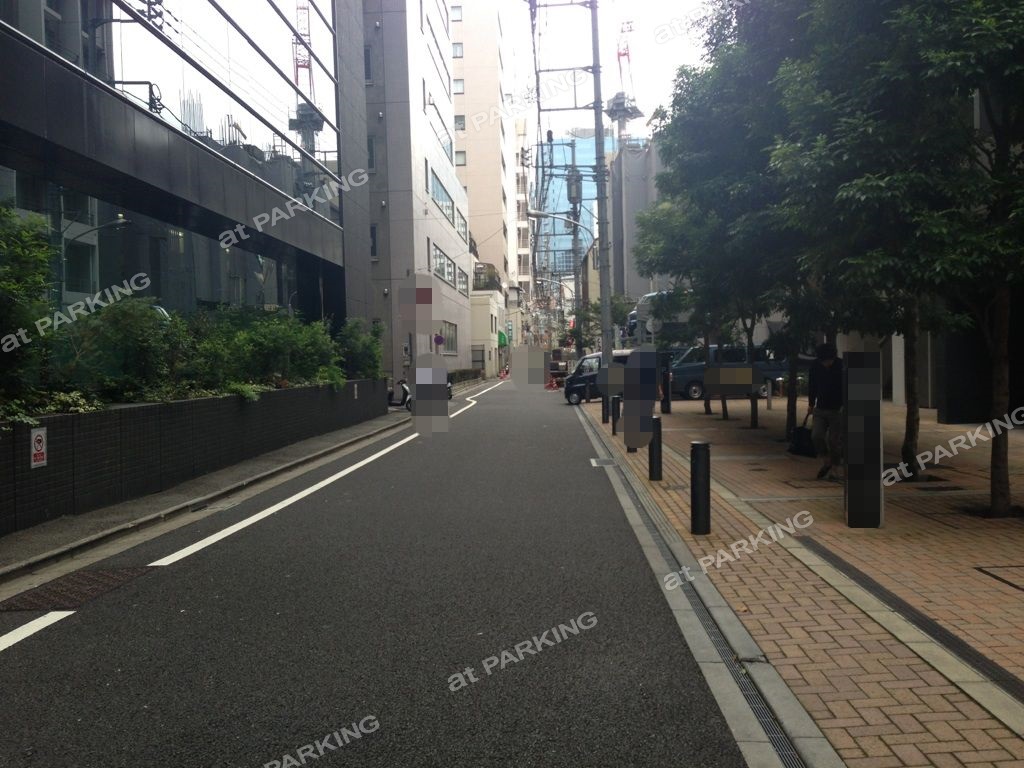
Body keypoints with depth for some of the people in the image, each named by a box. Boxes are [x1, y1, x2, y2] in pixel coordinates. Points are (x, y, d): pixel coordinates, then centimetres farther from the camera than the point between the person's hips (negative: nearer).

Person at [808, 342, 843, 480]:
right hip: (820, 409, 3)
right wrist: (811, 404, 10)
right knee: (816, 435, -12)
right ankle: (827, 460, 12)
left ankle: (833, 469, 13)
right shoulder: (816, 366, -3)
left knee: (834, 440, -2)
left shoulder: (841, 366, -13)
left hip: (837, 410, -3)